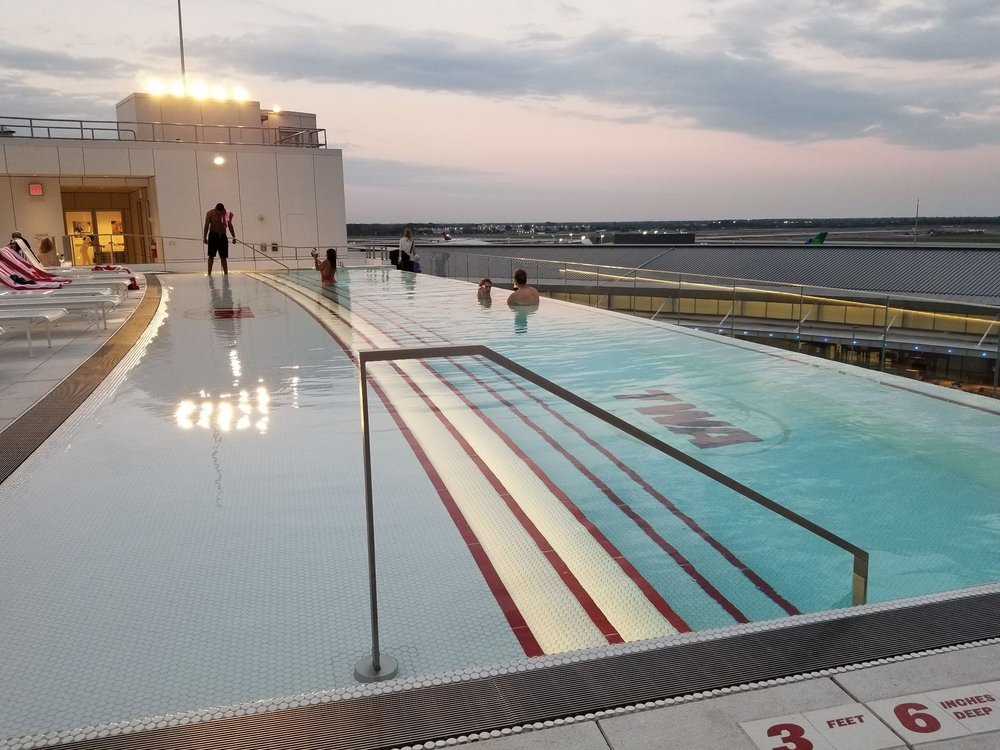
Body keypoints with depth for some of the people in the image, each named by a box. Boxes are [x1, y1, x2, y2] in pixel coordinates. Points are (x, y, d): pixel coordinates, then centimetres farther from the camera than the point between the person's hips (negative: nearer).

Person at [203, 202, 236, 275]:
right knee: (211, 256, -2)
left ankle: (226, 273, 8)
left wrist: (234, 237, 5)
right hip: (213, 235, -2)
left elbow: (230, 226, 12)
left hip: (223, 236, 2)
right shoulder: (210, 214, -2)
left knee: (224, 257, 5)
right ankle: (209, 274, 0)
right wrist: (205, 237, -11)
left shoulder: (227, 214, 5)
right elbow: (206, 226, -4)